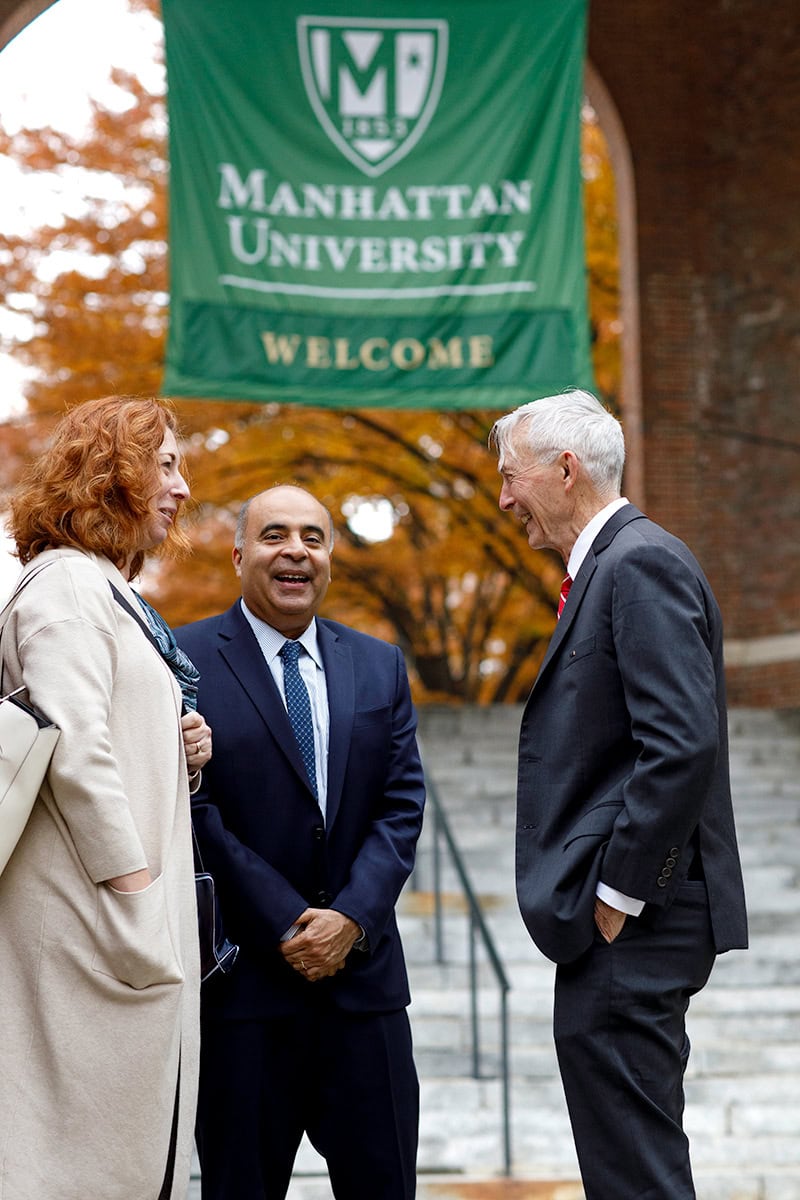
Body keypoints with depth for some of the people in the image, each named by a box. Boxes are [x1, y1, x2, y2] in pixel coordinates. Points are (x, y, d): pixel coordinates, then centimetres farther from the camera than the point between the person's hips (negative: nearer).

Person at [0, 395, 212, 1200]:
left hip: (139, 921, 10)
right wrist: (136, 887, -19)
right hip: (96, 919, -10)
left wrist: (179, 757, 7)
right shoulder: (67, 582, -8)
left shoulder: (110, 591, 23)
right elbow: (74, 750, -18)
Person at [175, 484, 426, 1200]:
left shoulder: (379, 667, 13)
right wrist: (286, 925, -12)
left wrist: (352, 918, -9)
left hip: (363, 973, 4)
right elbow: (194, 809, -8)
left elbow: (402, 805, 6)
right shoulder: (187, 659, -2)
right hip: (242, 976, -4)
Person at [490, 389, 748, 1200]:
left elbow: (683, 744, -22)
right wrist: (599, 897, 13)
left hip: (629, 925, -11)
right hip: (615, 925, 11)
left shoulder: (641, 564, -12)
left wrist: (618, 894, -18)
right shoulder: (608, 567, 19)